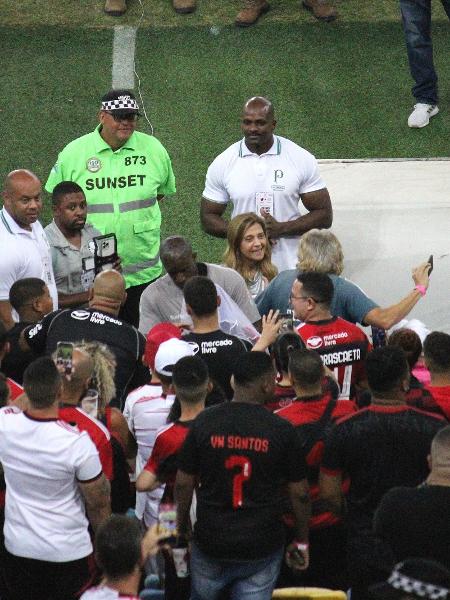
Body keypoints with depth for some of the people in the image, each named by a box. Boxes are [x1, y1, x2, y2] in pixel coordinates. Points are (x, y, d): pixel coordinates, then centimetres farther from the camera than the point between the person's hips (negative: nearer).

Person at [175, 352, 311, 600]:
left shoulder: (204, 422, -6)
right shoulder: (281, 430, -10)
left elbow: (183, 483, -1)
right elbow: (299, 493, -4)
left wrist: (182, 529, 14)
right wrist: (301, 542, 10)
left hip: (210, 542, 1)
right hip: (262, 547, -1)